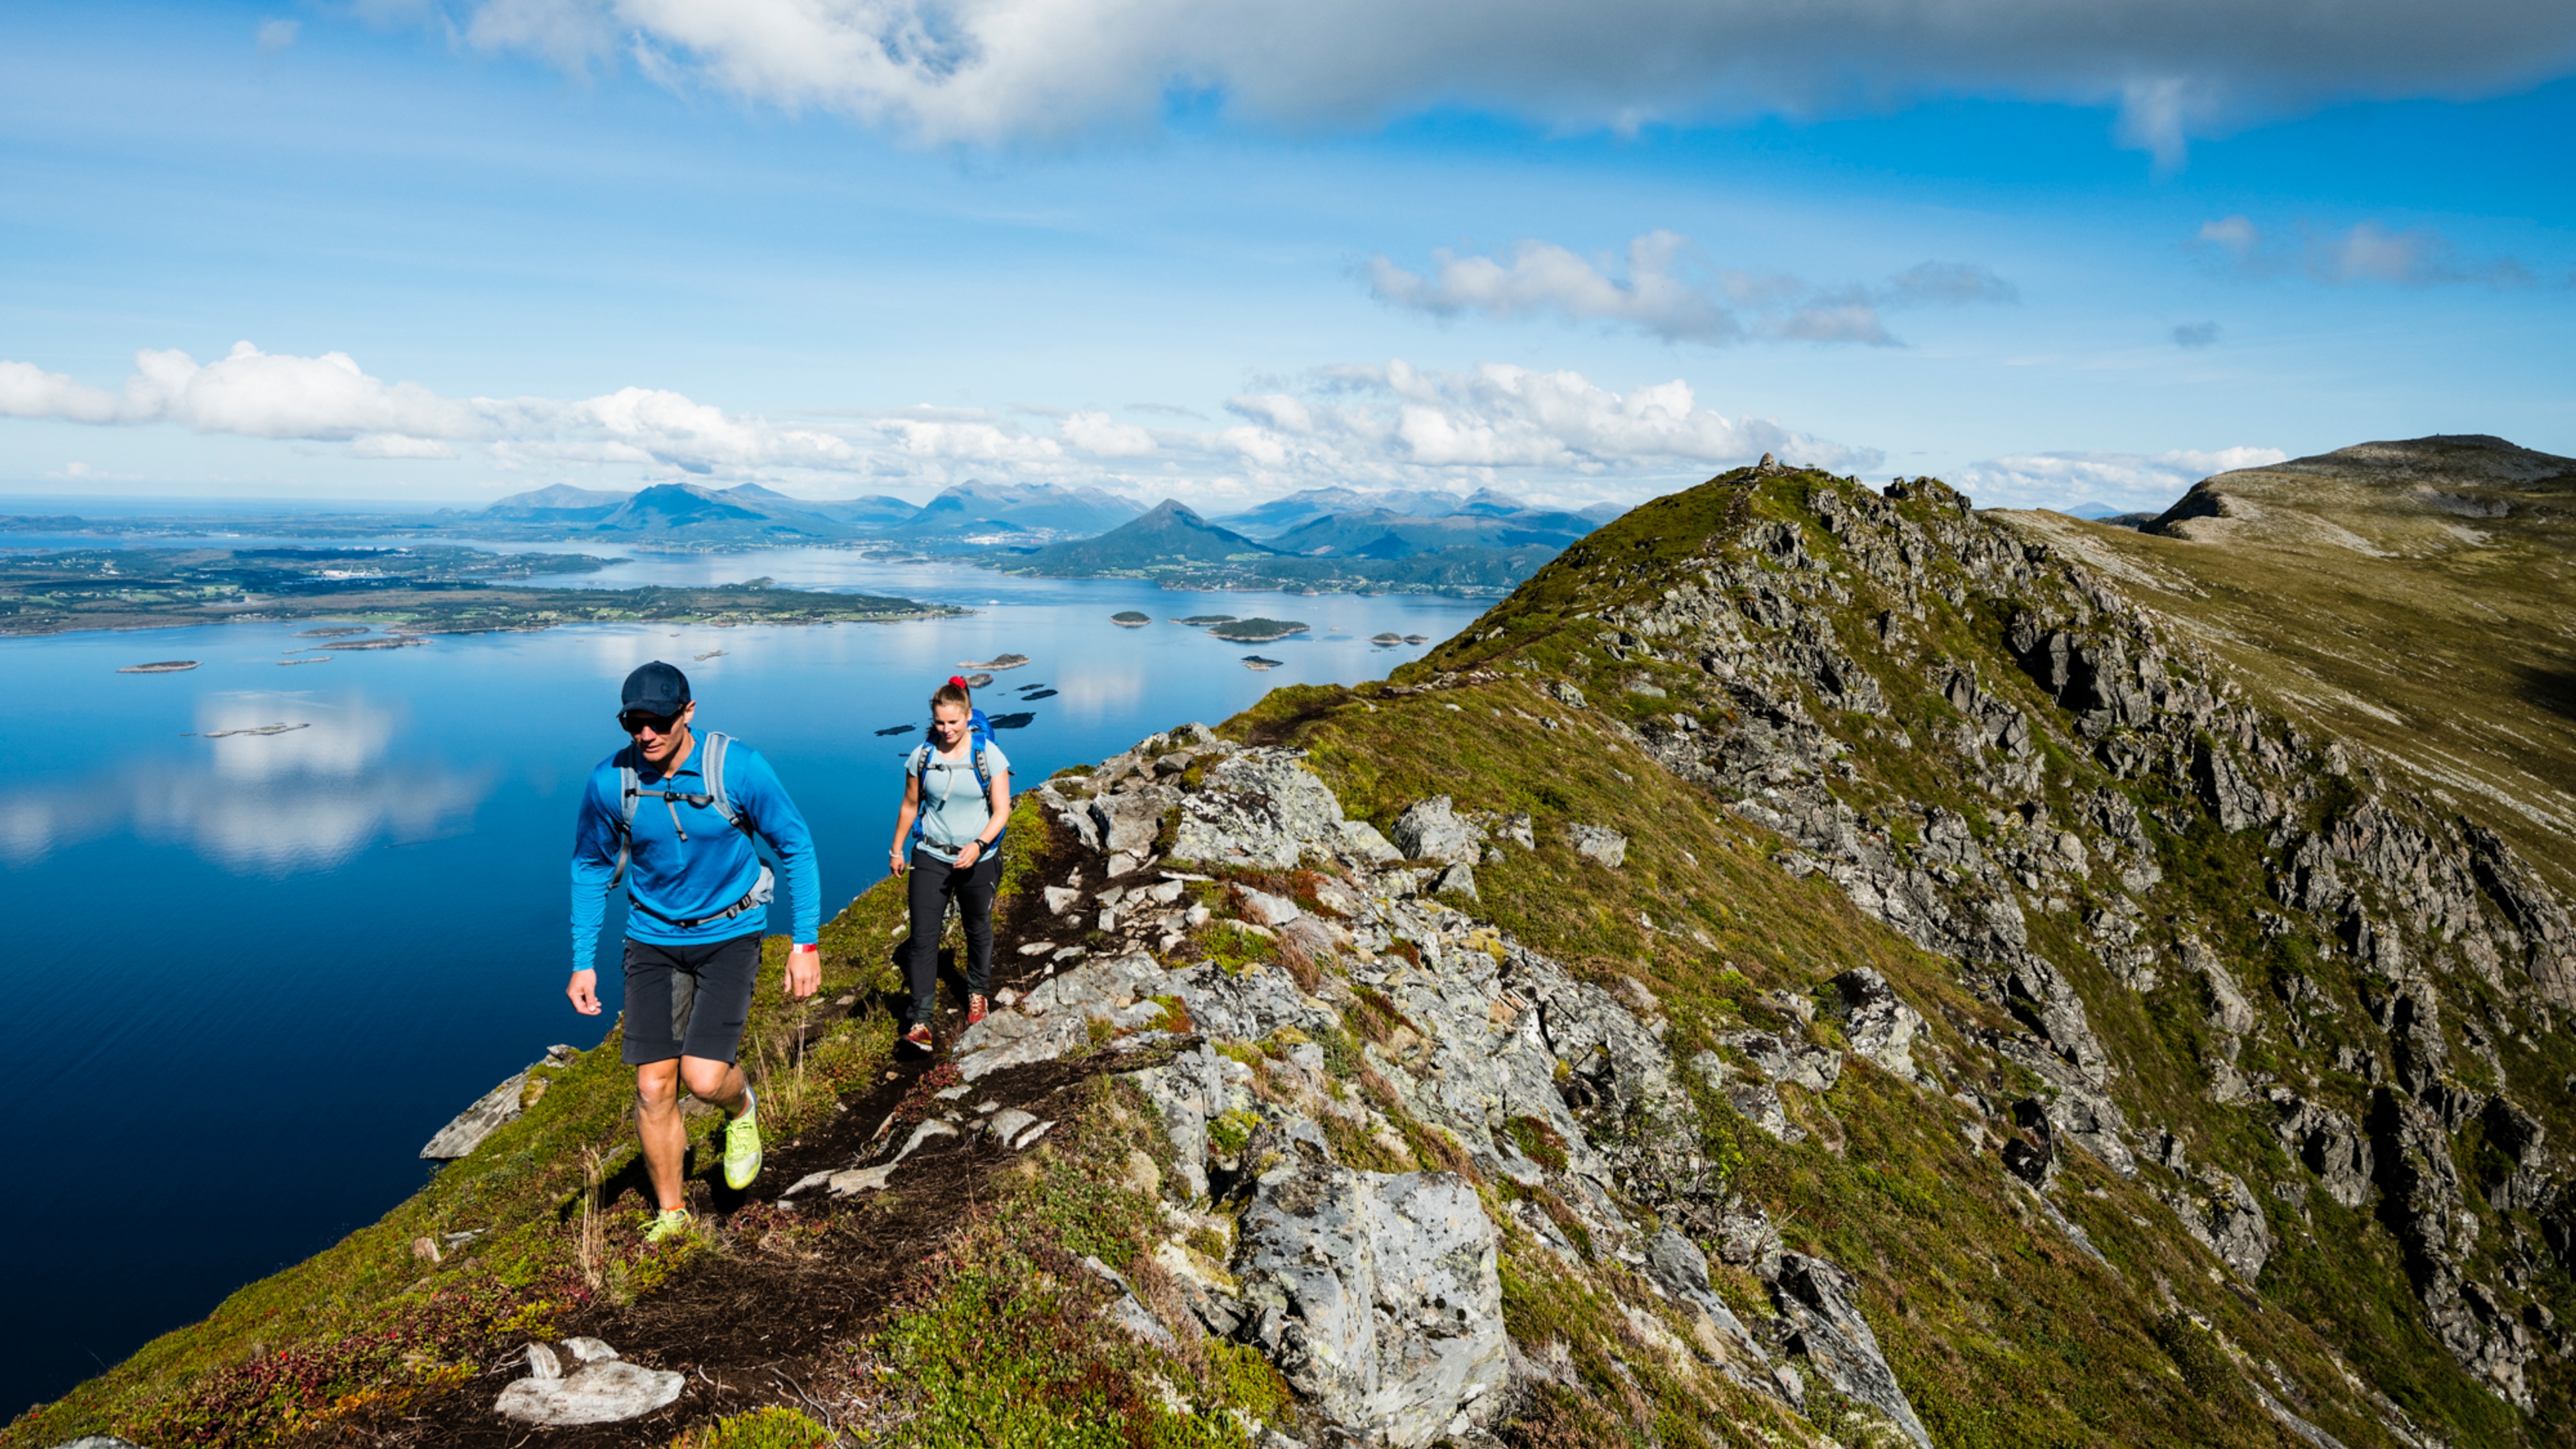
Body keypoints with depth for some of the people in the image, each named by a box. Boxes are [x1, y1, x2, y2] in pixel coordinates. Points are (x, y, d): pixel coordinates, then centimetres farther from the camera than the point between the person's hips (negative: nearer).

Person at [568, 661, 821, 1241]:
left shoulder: (737, 768, -19)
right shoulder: (610, 781, -11)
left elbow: (796, 846, -7)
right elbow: (590, 868, 6)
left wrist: (806, 942, -8)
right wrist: (582, 962, 5)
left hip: (729, 933, -2)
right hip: (653, 938, 3)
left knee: (703, 1078, -15)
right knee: (653, 1088, 3)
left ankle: (742, 1109, 23)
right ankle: (671, 1214, 25)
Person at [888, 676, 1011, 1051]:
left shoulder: (989, 755, -10)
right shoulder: (922, 756, -4)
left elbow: (1001, 812, -11)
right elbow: (910, 806, 10)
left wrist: (979, 845, -26)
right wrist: (897, 849, 16)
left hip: (978, 861, -1)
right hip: (930, 858, 1)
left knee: (977, 930, 17)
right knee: (923, 936, -7)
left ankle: (977, 993, 42)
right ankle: (920, 1021, -5)